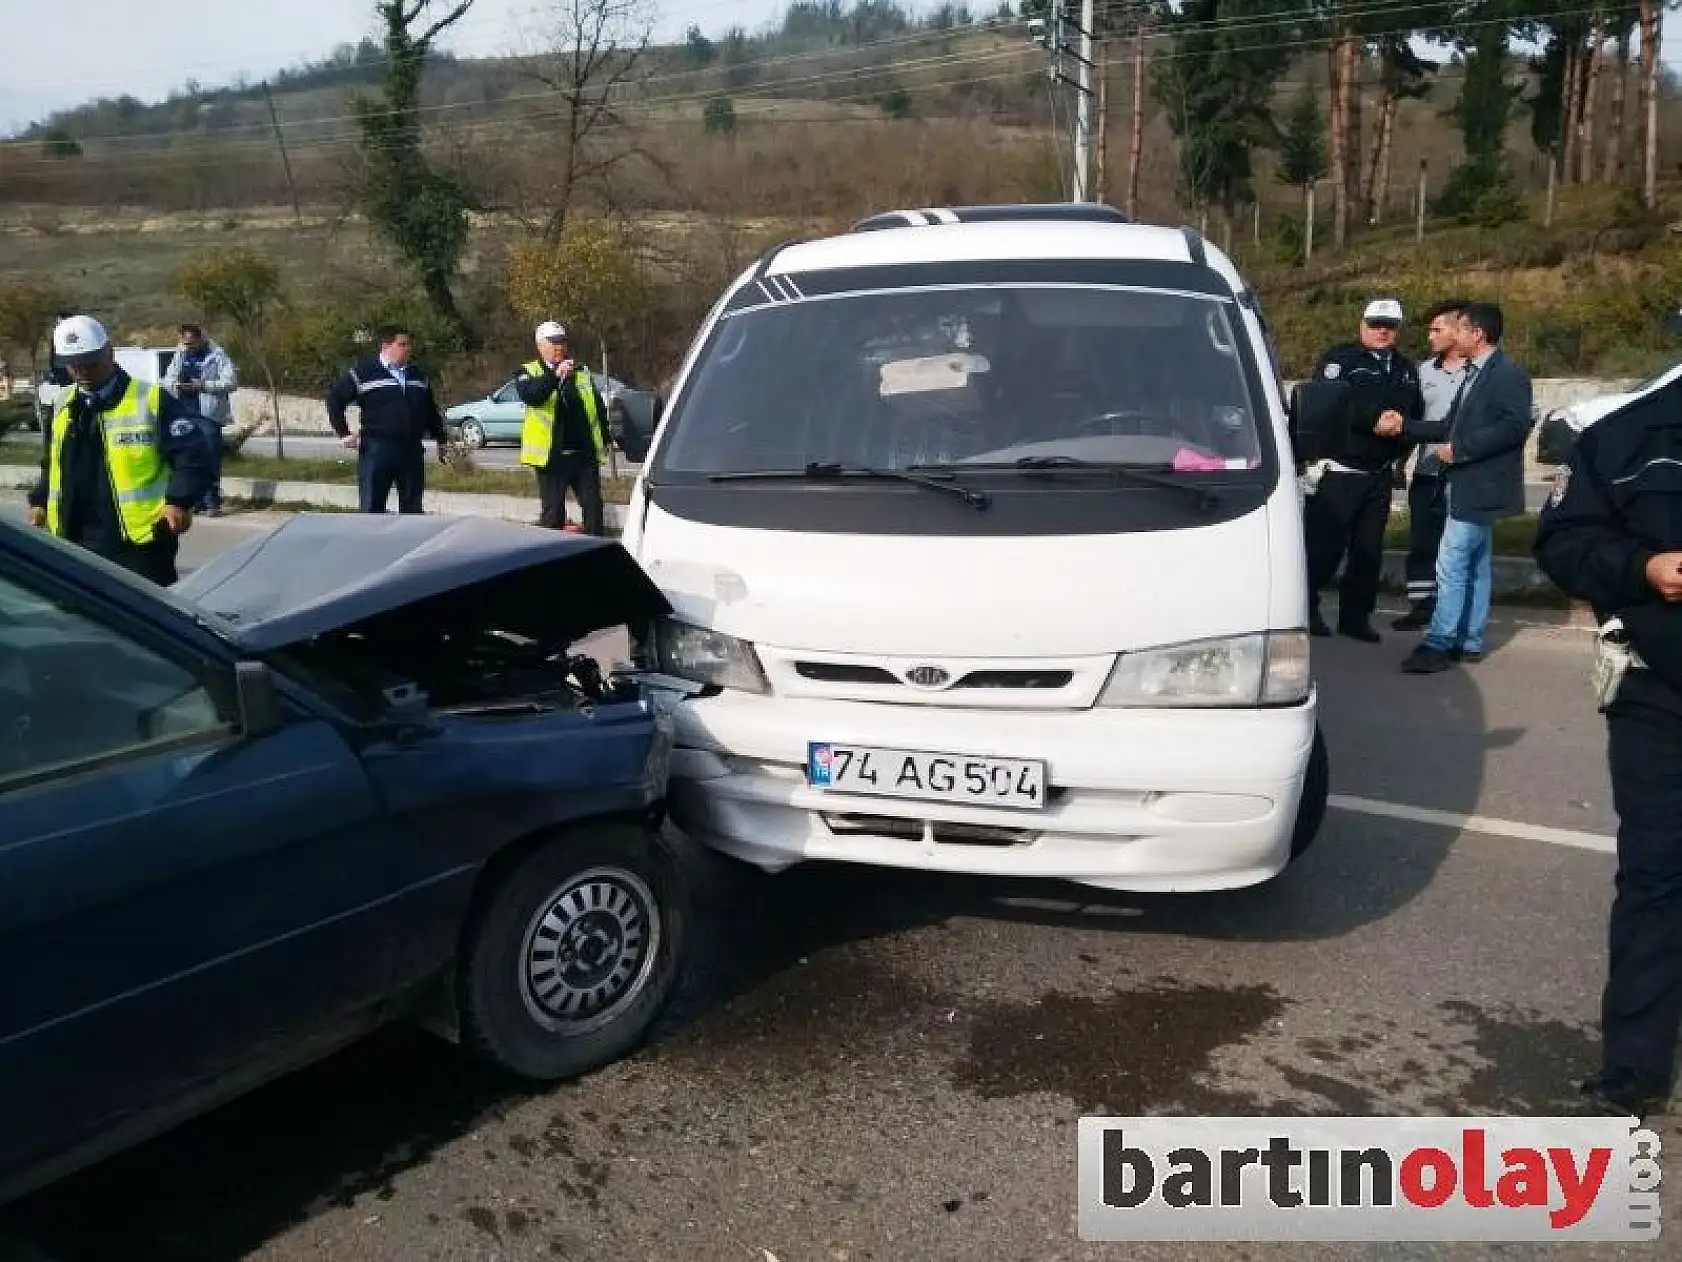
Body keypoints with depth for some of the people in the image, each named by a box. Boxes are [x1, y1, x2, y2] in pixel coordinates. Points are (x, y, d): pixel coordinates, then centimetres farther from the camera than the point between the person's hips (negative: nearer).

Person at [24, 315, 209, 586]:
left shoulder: (152, 401, -7)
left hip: (139, 543, -6)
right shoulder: (63, 406, 15)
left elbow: (193, 454, -12)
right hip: (75, 540, 7)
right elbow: (51, 462, 30)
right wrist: (40, 500, 21)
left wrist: (179, 500, -24)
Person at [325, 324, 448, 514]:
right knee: (371, 506, -3)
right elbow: (335, 401, 3)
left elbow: (431, 412, 25)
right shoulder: (364, 373, -2)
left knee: (412, 506, 10)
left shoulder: (419, 376, 14)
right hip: (376, 450, -5)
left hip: (412, 451, 5)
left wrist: (441, 440, 24)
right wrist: (344, 433, -2)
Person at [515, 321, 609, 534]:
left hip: (585, 453, 3)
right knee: (552, 512, 3)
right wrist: (555, 375, -33)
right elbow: (529, 395, -20)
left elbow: (599, 408, 16)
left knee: (594, 507, 5)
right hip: (552, 456, -3)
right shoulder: (529, 373, 3)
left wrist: (603, 441, 8)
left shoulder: (582, 372, 14)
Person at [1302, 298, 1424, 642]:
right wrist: (1375, 419, -19)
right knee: (1323, 546, -5)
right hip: (1336, 472, -6)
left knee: (1369, 550, 8)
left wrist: (1401, 424, -9)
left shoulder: (1407, 369, 17)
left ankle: (1355, 616, 17)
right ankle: (1305, 610, 8)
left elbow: (1417, 415, 14)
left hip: (1380, 475, 6)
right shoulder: (1340, 358, -1)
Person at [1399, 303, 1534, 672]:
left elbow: (1515, 426, -23)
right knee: (1476, 568, 14)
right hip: (1466, 486, 10)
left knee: (1451, 566, -11)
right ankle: (1469, 642, 20)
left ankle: (1438, 644, -8)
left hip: (1480, 489, -10)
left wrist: (1459, 449, -21)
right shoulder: (1474, 373, 17)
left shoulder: (1508, 374, -13)